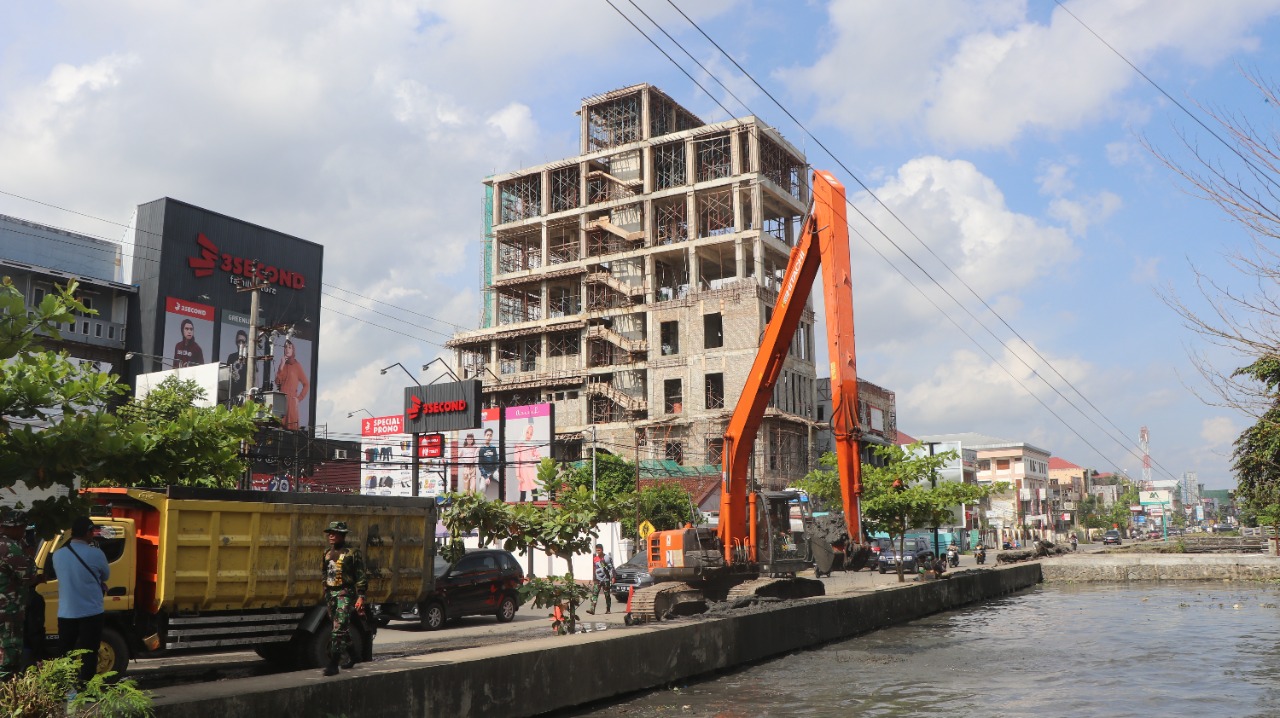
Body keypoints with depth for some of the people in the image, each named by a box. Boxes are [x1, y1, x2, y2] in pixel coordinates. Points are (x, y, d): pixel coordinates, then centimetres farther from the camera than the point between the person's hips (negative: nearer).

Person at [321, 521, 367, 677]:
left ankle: (333, 664, -14)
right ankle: (351, 652, 35)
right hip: (330, 594, 7)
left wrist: (360, 596, -15)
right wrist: (326, 593, 20)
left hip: (345, 594, -7)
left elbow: (361, 576, -9)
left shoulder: (352, 553, -7)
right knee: (342, 629, 17)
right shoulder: (327, 553, 12)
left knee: (339, 628, -14)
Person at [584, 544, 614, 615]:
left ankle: (608, 610, 14)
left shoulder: (607, 557, 0)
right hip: (597, 580, 3)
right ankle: (592, 609, -21)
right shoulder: (595, 559, 12)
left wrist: (612, 577, -10)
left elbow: (611, 568, -2)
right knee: (594, 594, -12)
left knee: (607, 595, 4)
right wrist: (593, 579, 17)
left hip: (606, 579, -3)